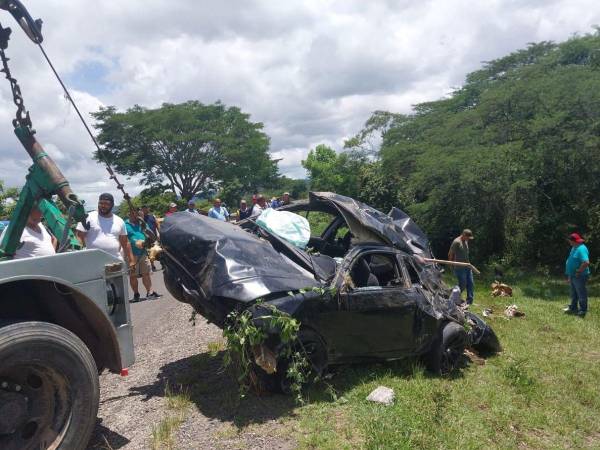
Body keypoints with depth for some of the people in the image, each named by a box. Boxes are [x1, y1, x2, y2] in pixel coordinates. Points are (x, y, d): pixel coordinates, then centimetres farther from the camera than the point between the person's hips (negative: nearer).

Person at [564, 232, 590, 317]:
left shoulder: (581, 249, -22)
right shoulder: (574, 248, 10)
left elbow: (586, 262, -33)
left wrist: (578, 271, -22)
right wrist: (569, 275, 20)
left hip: (580, 276, -10)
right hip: (573, 276, 10)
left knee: (581, 294, 1)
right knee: (574, 294, 20)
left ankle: (583, 310, 10)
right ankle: (573, 308, 32)